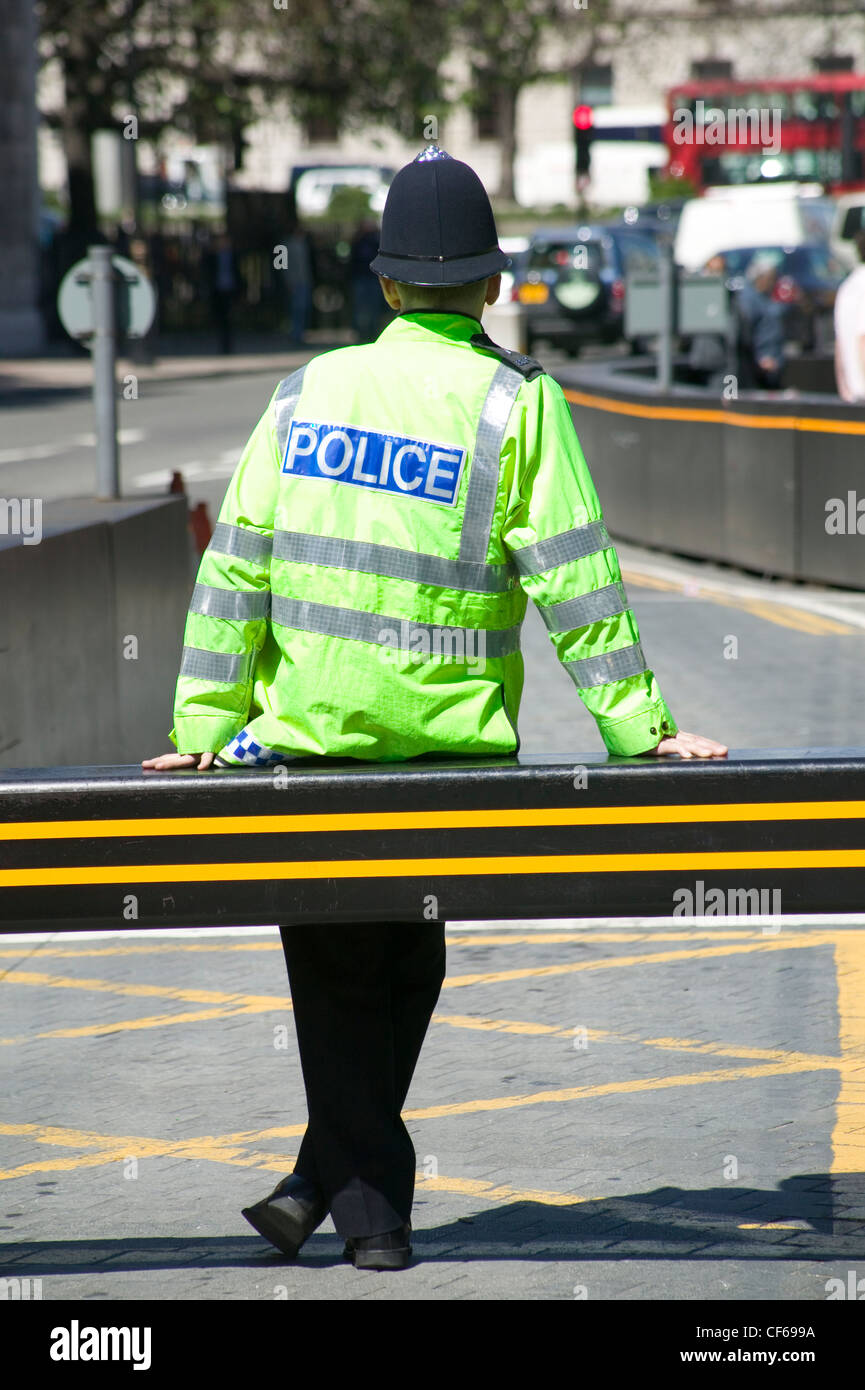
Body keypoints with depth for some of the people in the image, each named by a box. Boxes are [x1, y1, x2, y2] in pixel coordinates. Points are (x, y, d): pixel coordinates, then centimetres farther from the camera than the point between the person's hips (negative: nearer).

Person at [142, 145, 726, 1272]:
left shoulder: (308, 392, 5)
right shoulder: (516, 403, -5)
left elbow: (235, 569, 4)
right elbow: (574, 581, -11)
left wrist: (205, 730, 7)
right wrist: (639, 726, -8)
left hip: (311, 733, 2)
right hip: (446, 742, -2)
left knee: (336, 976, 13)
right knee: (405, 967, 16)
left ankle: (368, 1190, 8)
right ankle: (329, 1179, 15)